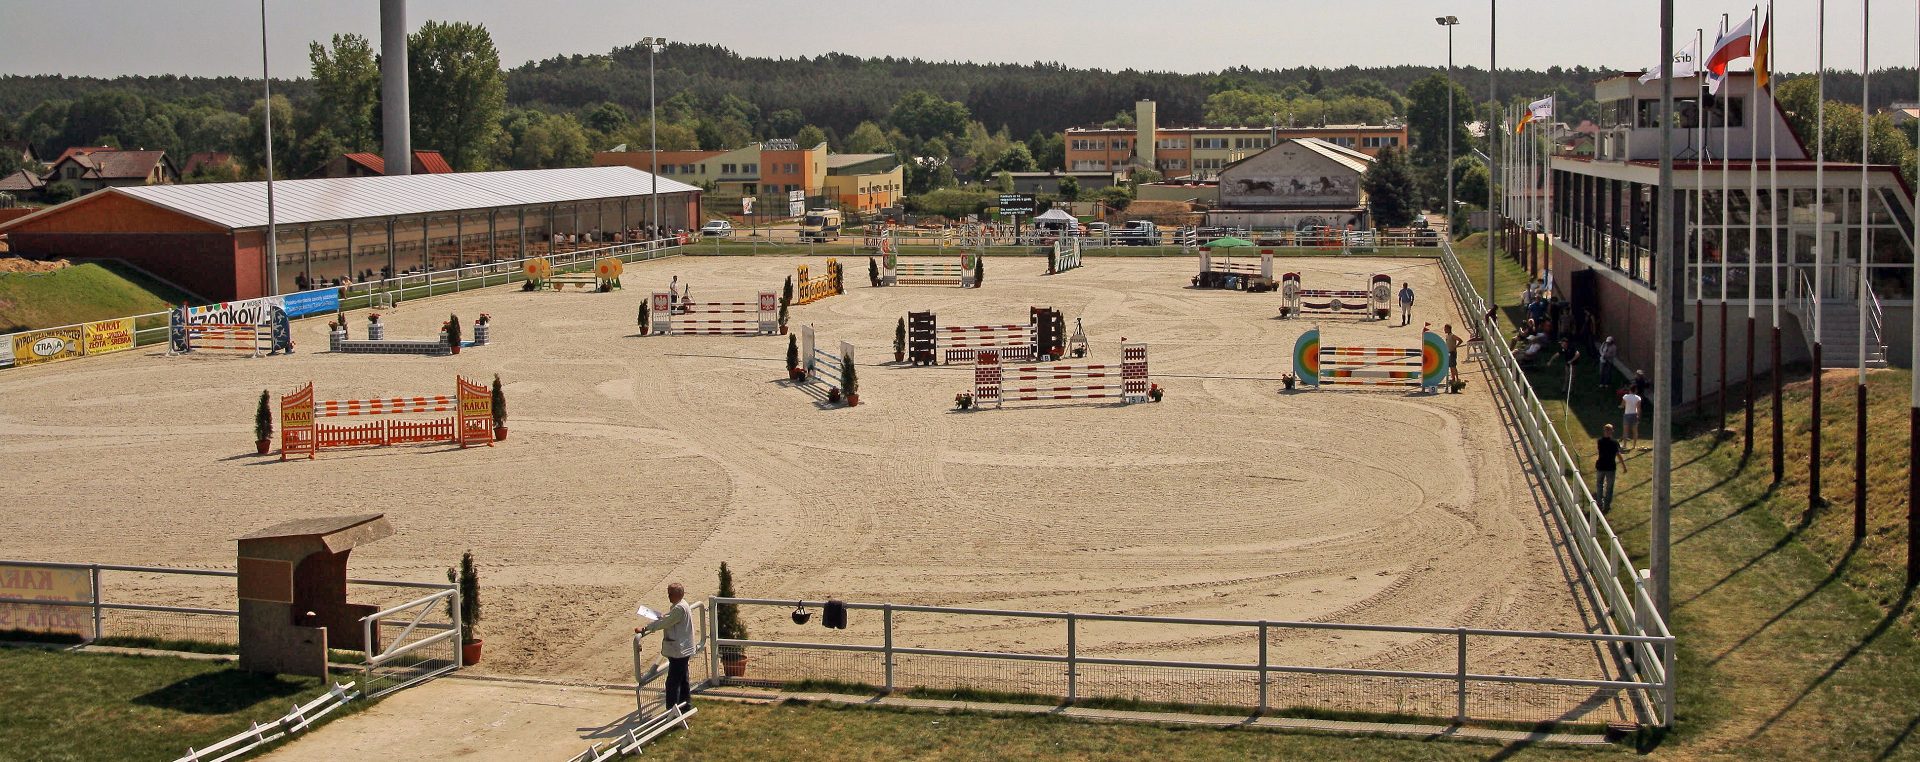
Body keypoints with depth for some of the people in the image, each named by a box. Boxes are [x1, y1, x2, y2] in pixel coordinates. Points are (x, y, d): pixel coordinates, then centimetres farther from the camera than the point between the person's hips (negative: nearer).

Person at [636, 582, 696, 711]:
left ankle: (672, 710, -3)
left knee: (673, 682, -6)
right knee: (682, 680, 21)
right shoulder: (680, 605, 10)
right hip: (681, 650, 11)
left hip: (679, 651, -11)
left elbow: (665, 622, -23)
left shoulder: (680, 608, -23)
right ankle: (686, 704, 32)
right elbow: (669, 620, 20)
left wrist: (644, 629, -20)